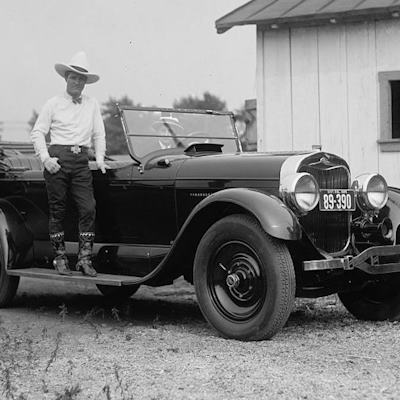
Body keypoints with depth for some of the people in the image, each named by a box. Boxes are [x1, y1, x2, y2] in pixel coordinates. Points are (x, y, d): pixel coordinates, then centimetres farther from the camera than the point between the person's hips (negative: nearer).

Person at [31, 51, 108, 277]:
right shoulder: (54, 104, 6)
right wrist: (45, 158, -8)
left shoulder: (92, 105, 14)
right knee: (58, 210, 1)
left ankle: (85, 258, -4)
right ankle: (60, 258, 10)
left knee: (88, 208, -9)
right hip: (58, 159, -2)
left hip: (81, 161, 2)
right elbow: (37, 132, 4)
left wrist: (100, 159, 3)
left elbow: (99, 134, 16)